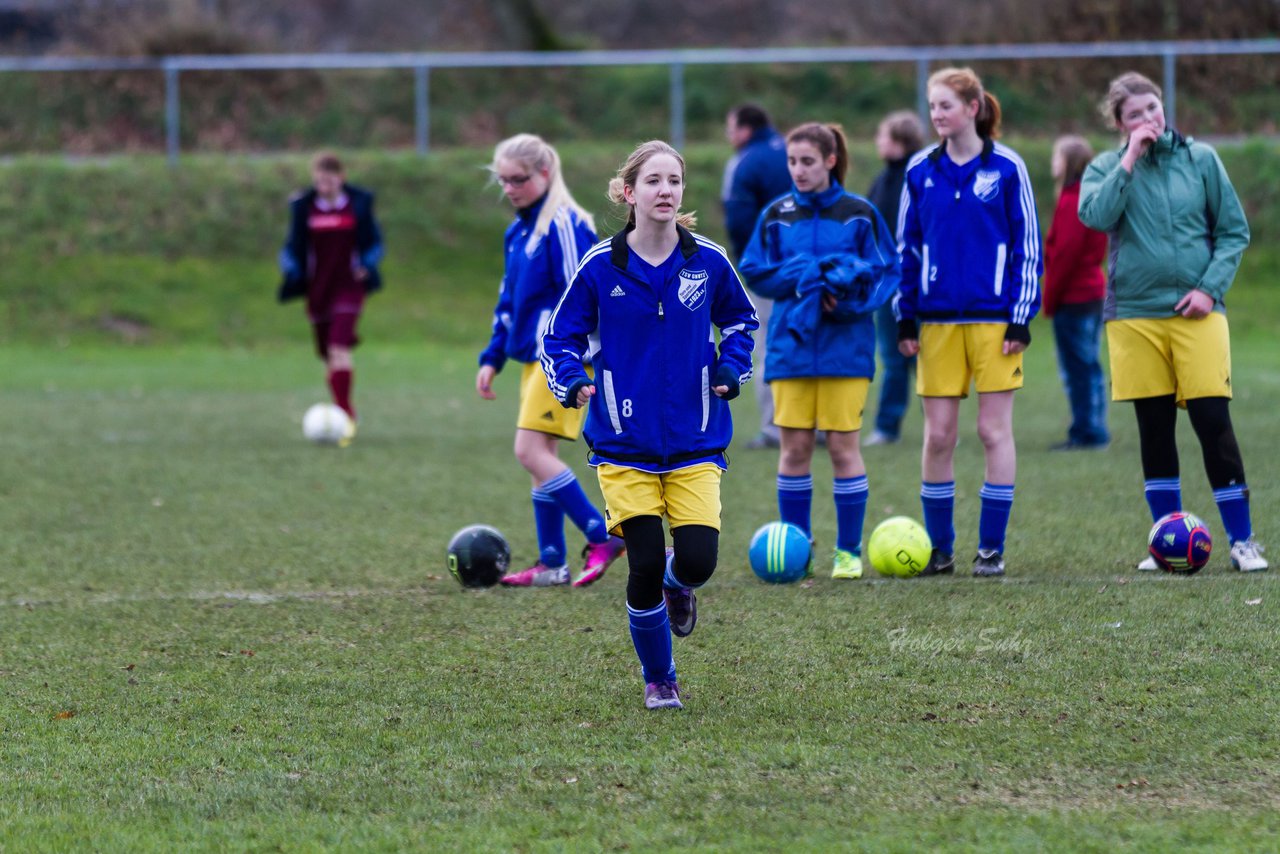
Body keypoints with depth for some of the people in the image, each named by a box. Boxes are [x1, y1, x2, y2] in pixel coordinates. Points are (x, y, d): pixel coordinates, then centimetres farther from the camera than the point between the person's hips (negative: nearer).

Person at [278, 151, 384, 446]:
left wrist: (367, 264, -14)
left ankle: (345, 418, -18)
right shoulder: (303, 206, 4)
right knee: (329, 355, 9)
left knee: (339, 348, -20)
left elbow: (375, 242, 6)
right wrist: (291, 268, -12)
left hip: (349, 286, -3)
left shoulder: (359, 202, -1)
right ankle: (347, 414, 26)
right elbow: (293, 246, 9)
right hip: (318, 289, 3)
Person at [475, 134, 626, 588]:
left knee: (531, 450, -15)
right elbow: (509, 299, 23)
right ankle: (552, 564, 13)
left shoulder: (563, 225, -13)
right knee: (541, 456, 9)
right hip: (535, 357, 10)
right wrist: (492, 358, 18)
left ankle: (603, 537, -11)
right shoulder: (518, 230, 15)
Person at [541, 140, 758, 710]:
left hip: (695, 443, 1)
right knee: (645, 565, -7)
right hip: (625, 445, -1)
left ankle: (678, 584, 28)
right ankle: (658, 679, 17)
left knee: (697, 561, -12)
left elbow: (740, 319, 20)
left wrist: (731, 369, 3)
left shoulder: (708, 262, 0)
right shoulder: (601, 267, -5)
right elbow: (558, 338, 5)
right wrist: (573, 383, -14)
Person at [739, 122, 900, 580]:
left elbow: (886, 272, 0)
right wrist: (804, 279, -11)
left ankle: (849, 551, 7)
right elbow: (754, 273, 4)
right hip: (791, 345, 2)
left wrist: (849, 292, -17)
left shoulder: (860, 214, -1)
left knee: (842, 445, -1)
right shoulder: (776, 216, 5)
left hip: (845, 347, -2)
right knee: (795, 447, 2)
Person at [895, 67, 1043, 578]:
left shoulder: (1006, 168, -2)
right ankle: (939, 549, 12)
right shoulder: (921, 171, 6)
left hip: (994, 319, -3)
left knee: (994, 431, 0)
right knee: (937, 436, 3)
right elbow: (908, 247, 12)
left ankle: (991, 548, 6)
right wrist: (905, 319, 7)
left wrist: (1021, 318, -6)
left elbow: (1028, 245, -1)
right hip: (938, 320, 3)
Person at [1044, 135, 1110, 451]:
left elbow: (1065, 253, -19)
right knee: (1089, 366, 13)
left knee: (1076, 367, -5)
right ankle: (1094, 431, 17)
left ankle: (1086, 432, -4)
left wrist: (1049, 298, -12)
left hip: (1072, 297, -9)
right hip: (1093, 292, 9)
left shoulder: (1071, 202, -15)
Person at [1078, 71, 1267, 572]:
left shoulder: (1199, 159, 5)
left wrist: (1211, 287, -7)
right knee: (1154, 429, 6)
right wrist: (1130, 160, -11)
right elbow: (1095, 215, -15)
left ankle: (1242, 540, -1)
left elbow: (1234, 230, 6)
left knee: (1213, 421, -8)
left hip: (1196, 311, -1)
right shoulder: (1106, 168, 5)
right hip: (1134, 314, 1)